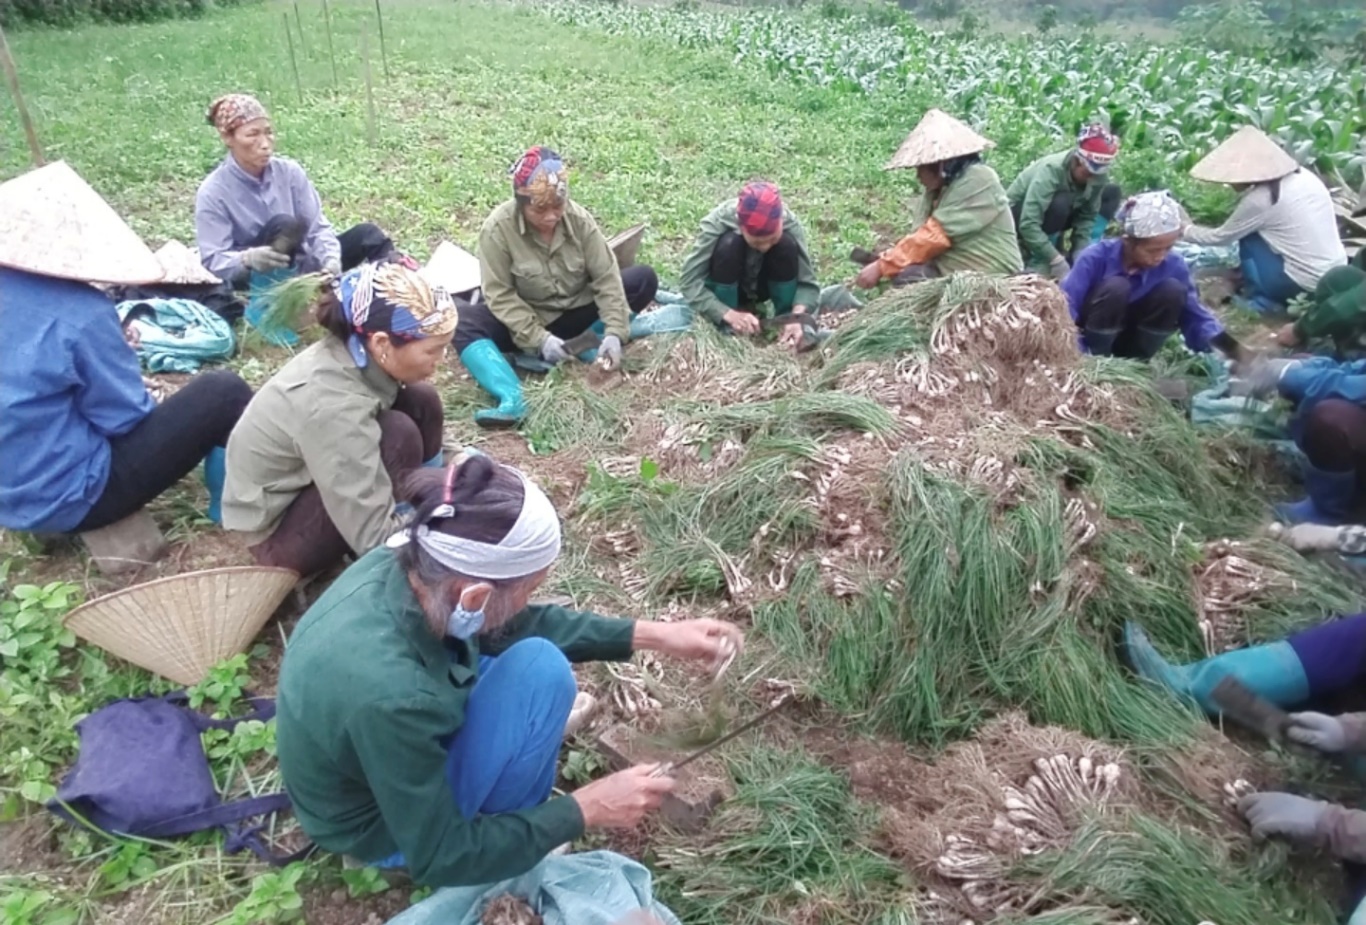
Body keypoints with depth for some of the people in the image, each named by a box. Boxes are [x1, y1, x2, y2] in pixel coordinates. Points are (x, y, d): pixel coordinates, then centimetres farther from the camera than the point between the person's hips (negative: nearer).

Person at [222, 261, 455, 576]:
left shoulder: (352, 352, -15)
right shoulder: (333, 407, -36)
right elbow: (374, 539, -33)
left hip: (303, 477, 8)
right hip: (277, 531, -8)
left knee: (421, 400, -7)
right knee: (399, 435, -27)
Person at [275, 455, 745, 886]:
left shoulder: (401, 565, -21)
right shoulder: (390, 698, -42)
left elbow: (516, 624, -3)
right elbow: (439, 860, -27)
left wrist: (653, 634, -5)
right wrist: (586, 810, -21)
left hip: (390, 758, 7)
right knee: (541, 669, -21)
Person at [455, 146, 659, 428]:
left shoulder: (579, 218, -12)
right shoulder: (497, 229, -19)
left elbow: (606, 277, -13)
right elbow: (500, 296, -19)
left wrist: (614, 332, -25)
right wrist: (539, 339, -28)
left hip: (576, 313, 2)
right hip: (523, 323, -2)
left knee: (643, 279, -15)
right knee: (462, 321, -32)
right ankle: (512, 399, -51)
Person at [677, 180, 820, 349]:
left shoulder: (790, 224, -27)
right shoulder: (717, 223, -32)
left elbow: (808, 282, -26)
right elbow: (690, 281, -35)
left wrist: (797, 316, -46)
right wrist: (729, 315, -47)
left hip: (763, 286, 2)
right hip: (727, 289, -2)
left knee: (787, 245, -28)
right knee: (728, 245, -33)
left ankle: (785, 320, -12)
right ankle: (727, 325, -17)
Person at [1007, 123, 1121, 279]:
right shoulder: (1051, 170, -34)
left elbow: (1087, 216, -11)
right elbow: (1028, 225, -40)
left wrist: (1080, 254, -25)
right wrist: (1056, 261, -42)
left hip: (1048, 211, 7)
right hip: (1016, 214, -6)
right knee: (1059, 204, -36)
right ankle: (1036, 255, -18)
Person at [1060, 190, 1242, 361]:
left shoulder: (1174, 266, -13)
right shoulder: (1096, 257, -25)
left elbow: (1194, 314, -6)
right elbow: (1066, 305, -30)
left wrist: (1234, 349, -18)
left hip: (1130, 337, 4)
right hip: (1088, 340, -4)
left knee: (1173, 290, -22)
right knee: (1115, 288, -33)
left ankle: (1136, 360, -6)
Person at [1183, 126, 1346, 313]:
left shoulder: (1260, 199, -14)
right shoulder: (1304, 176, 5)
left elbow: (1220, 237, 1)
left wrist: (1184, 230, 17)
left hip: (1309, 283, -7)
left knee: (1248, 237, 4)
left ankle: (1263, 299, 6)